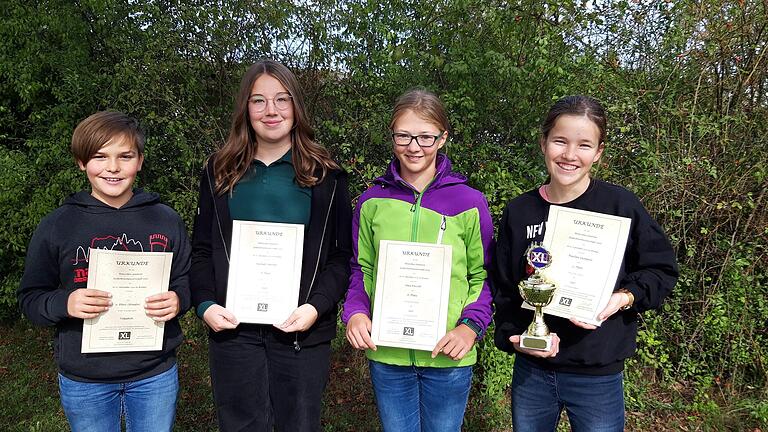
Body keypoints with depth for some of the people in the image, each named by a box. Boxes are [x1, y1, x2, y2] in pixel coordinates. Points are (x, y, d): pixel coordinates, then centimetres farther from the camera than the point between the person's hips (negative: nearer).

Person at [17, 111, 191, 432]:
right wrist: (64, 303, -20)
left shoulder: (166, 221, -1)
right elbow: (30, 298, 0)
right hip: (84, 380, 0)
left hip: (155, 375, 1)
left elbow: (186, 282, 6)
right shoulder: (56, 226, -3)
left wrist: (177, 300, -16)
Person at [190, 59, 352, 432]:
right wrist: (205, 303, -5)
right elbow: (202, 249, 10)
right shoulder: (220, 172, 8)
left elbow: (341, 255, 0)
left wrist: (317, 306, -14)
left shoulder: (325, 176, 3)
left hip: (302, 330, -1)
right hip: (234, 328, 2)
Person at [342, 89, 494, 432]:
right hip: (386, 355, 1)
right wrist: (355, 313, -9)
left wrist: (471, 326, -12)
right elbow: (361, 270, 9)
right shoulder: (372, 201, 0)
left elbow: (483, 275, 2)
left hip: (448, 357, -1)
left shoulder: (469, 203, -4)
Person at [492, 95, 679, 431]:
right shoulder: (518, 212, -2)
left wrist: (625, 298, -18)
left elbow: (661, 269, 0)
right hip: (531, 372, 3)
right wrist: (513, 336, -10)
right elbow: (503, 289, 6)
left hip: (598, 377, -2)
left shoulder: (620, 205, -10)